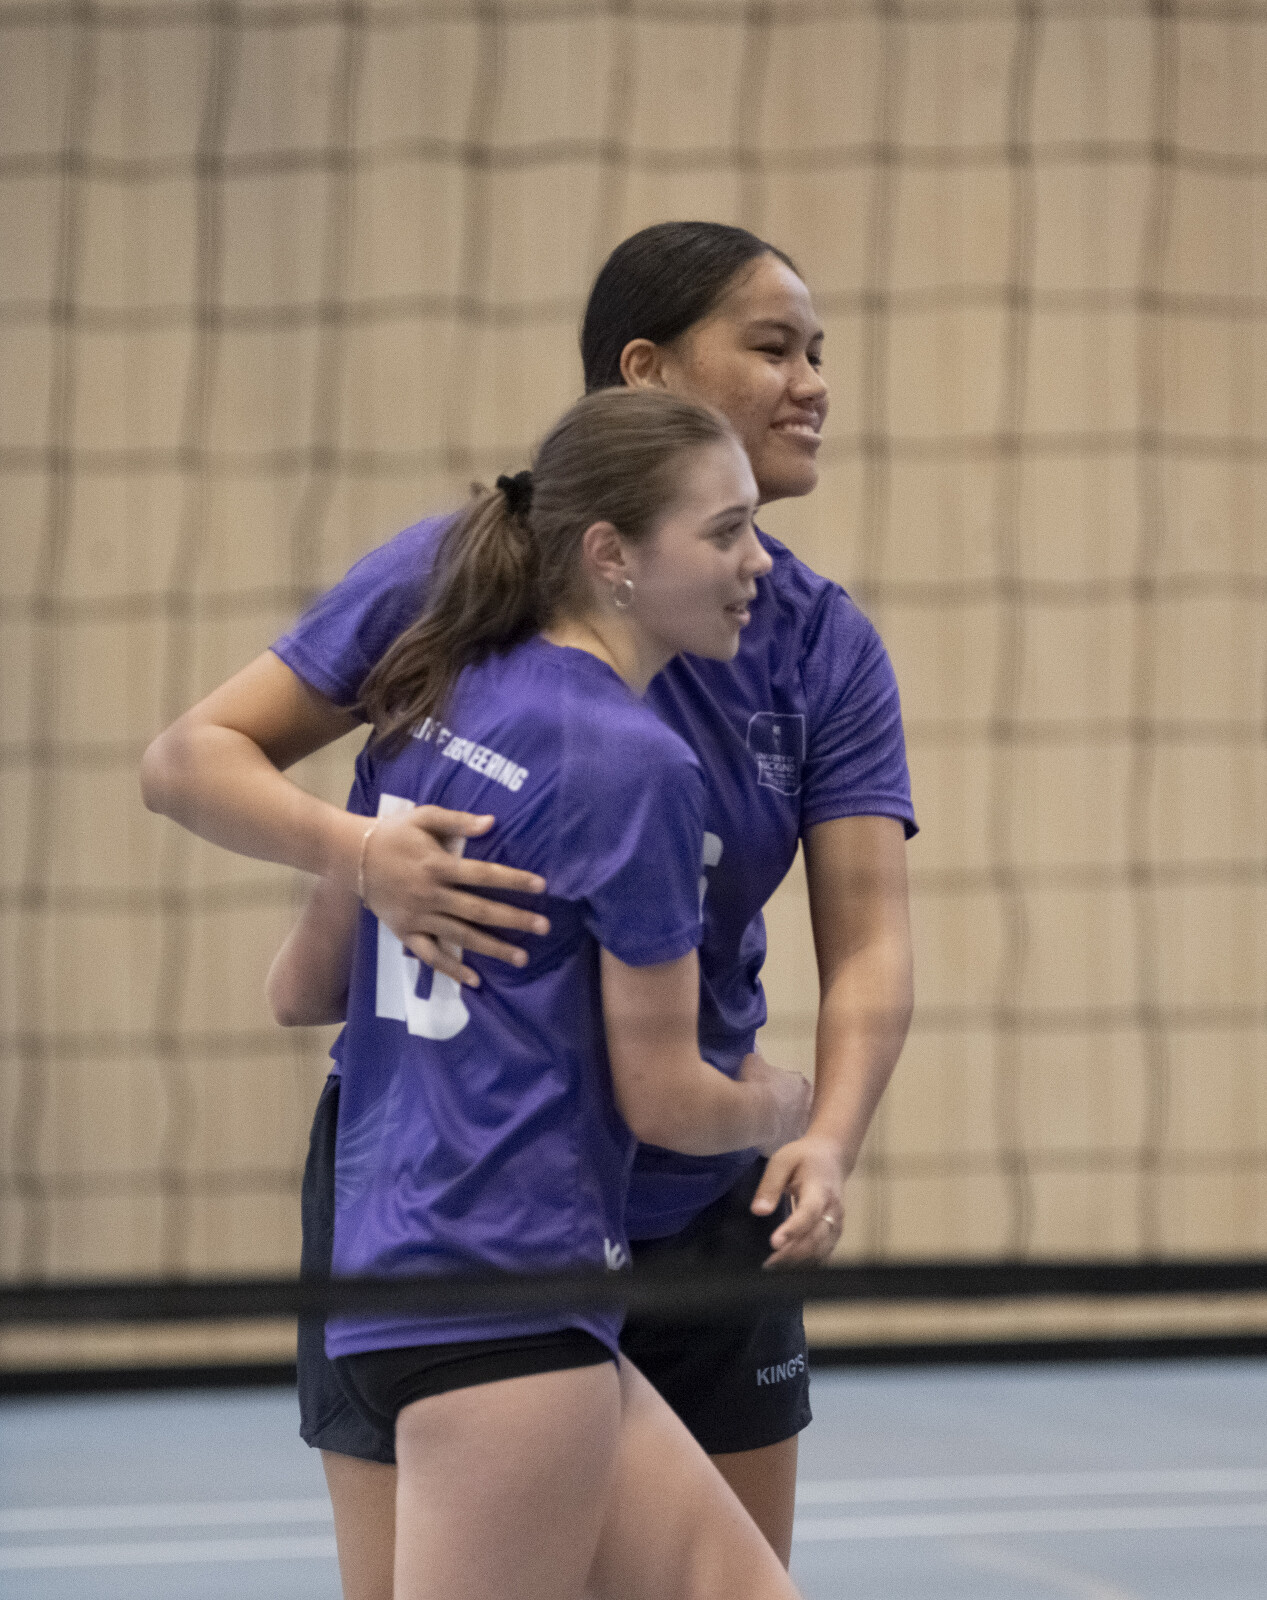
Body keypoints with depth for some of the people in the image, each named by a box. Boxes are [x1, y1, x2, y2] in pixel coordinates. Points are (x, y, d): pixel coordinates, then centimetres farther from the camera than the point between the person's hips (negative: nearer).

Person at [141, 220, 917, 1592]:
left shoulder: (827, 645, 0)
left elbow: (868, 939, -8)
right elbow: (189, 757, -11)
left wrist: (830, 1138, -28)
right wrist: (357, 851, -31)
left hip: (700, 1214, 4)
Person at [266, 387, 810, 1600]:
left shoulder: (433, 714, 11)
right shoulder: (632, 761, -13)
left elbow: (301, 988, 18)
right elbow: (664, 1098, -9)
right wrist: (782, 1109, 12)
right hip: (509, 1286, -9)